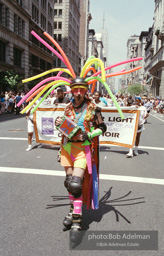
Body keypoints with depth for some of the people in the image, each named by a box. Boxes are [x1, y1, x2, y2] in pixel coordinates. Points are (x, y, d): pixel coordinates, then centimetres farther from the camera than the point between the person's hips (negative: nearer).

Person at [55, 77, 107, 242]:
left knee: (76, 183, -14)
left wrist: (89, 135, -15)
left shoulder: (92, 108, -4)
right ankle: (73, 210, 36)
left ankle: (77, 221, -3)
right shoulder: (68, 108, 8)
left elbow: (102, 128, 1)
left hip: (83, 149, -5)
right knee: (69, 182, 14)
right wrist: (59, 124, -2)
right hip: (67, 147, 5)